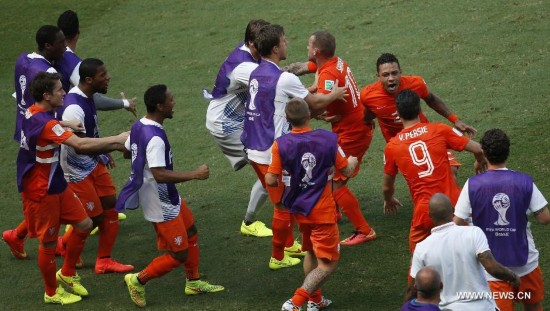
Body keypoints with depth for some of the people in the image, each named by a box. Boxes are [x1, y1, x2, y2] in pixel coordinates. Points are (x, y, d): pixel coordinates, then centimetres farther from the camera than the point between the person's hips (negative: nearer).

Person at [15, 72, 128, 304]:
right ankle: (52, 293, 23)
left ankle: (67, 274, 29)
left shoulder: (33, 113, 2)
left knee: (84, 225, 13)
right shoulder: (45, 124, -29)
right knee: (48, 242, 6)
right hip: (42, 191, -10)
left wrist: (66, 125, 11)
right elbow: (81, 144, -37)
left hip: (56, 185, 10)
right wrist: (118, 139, -29)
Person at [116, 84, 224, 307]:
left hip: (168, 198, 10)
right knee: (180, 255, 2)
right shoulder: (155, 138, -31)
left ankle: (193, 282, 36)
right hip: (161, 206, -10)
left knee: (190, 233, 23)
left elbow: (127, 152, 15)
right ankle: (138, 280, 14)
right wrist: (194, 174, -30)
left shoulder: (139, 126, -1)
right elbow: (160, 175, -36)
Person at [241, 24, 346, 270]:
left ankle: (289, 244, 37)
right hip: (273, 154, -8)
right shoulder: (284, 79, -19)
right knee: (284, 205, 8)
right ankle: (277, 257, 17)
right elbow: (314, 102, -5)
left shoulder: (256, 75, 6)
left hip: (254, 150, 8)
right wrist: (334, 95, 15)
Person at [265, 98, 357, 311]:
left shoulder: (281, 144, -12)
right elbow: (347, 171, 0)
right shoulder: (328, 139, -12)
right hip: (322, 210, -4)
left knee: (311, 253, 26)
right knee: (327, 264, 0)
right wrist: (353, 161, 23)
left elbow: (271, 180, -9)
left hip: (299, 209, 4)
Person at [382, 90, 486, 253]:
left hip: (425, 212, 0)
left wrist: (388, 201, 40)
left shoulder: (392, 147, 3)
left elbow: (387, 186, 16)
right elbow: (478, 150, 2)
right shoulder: (439, 130, -1)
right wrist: (480, 163, 26)